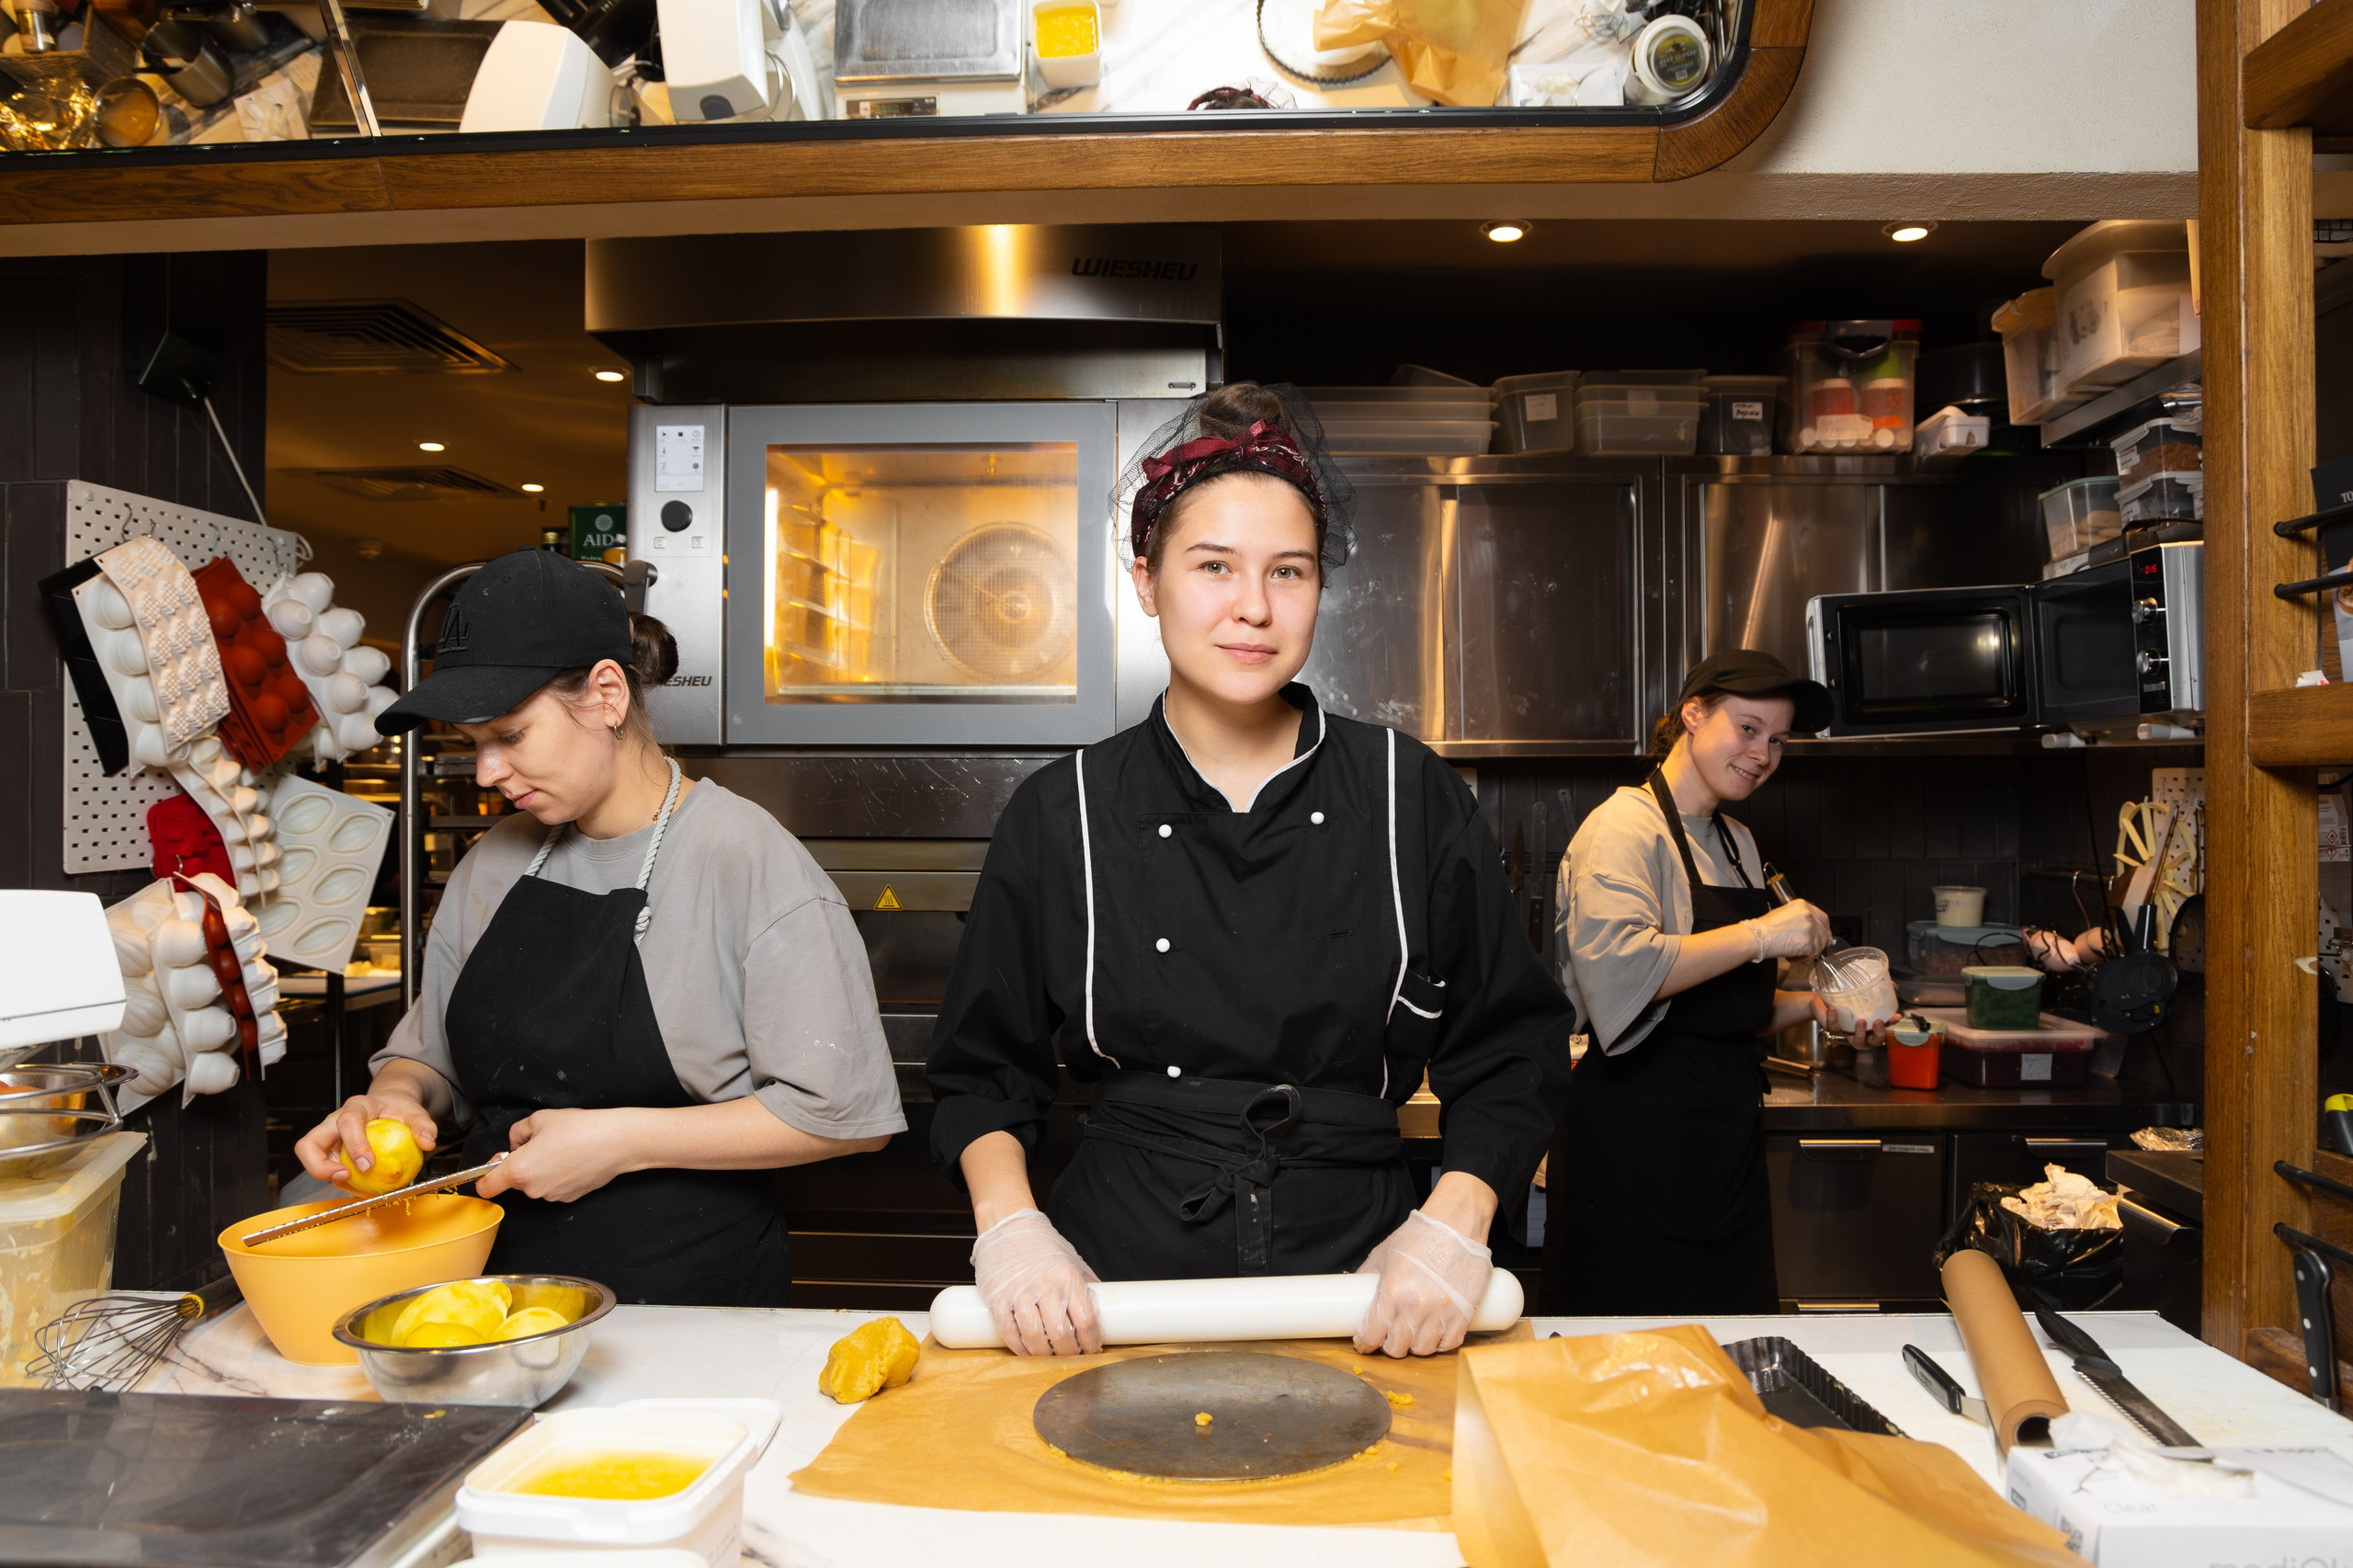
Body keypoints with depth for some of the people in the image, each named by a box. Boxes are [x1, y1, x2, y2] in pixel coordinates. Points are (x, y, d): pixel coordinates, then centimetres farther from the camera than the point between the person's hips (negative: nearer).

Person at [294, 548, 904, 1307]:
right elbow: (427, 1052, 23)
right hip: (503, 1279, 6)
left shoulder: (744, 855, -9)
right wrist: (396, 1095, 0)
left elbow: (843, 1113, -12)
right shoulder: (495, 863, 12)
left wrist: (621, 1140, -13)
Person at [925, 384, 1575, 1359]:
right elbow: (983, 1069, 10)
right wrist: (1008, 1222, -6)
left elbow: (1511, 1050, 7)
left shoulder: (1412, 798, 3)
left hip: (1360, 1288, 1)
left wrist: (1454, 1224, -6)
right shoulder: (1060, 815, 3)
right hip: (1122, 1283, 0)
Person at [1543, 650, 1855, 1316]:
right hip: (1636, 1138, -8)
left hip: (1726, 1136, 9)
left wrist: (1808, 1004, 8)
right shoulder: (1625, 827, -10)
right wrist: (1761, 935, -24)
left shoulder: (1737, 842, 17)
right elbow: (1616, 967, -28)